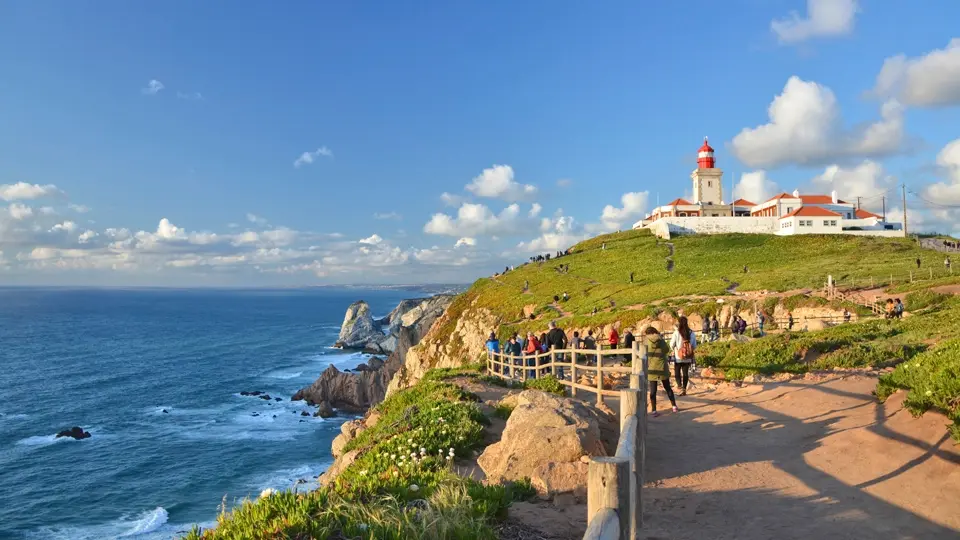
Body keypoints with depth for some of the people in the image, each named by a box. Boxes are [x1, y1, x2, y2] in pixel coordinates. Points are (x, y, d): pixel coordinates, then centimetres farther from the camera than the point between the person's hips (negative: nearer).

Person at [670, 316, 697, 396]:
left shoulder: (676, 333, -13)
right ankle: (684, 389, 16)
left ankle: (679, 385, -12)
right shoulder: (691, 333, -3)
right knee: (685, 373, 13)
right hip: (688, 358, 3)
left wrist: (674, 349, 12)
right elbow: (694, 346, 4)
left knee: (677, 372, 10)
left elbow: (672, 344, -8)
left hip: (678, 357, -3)